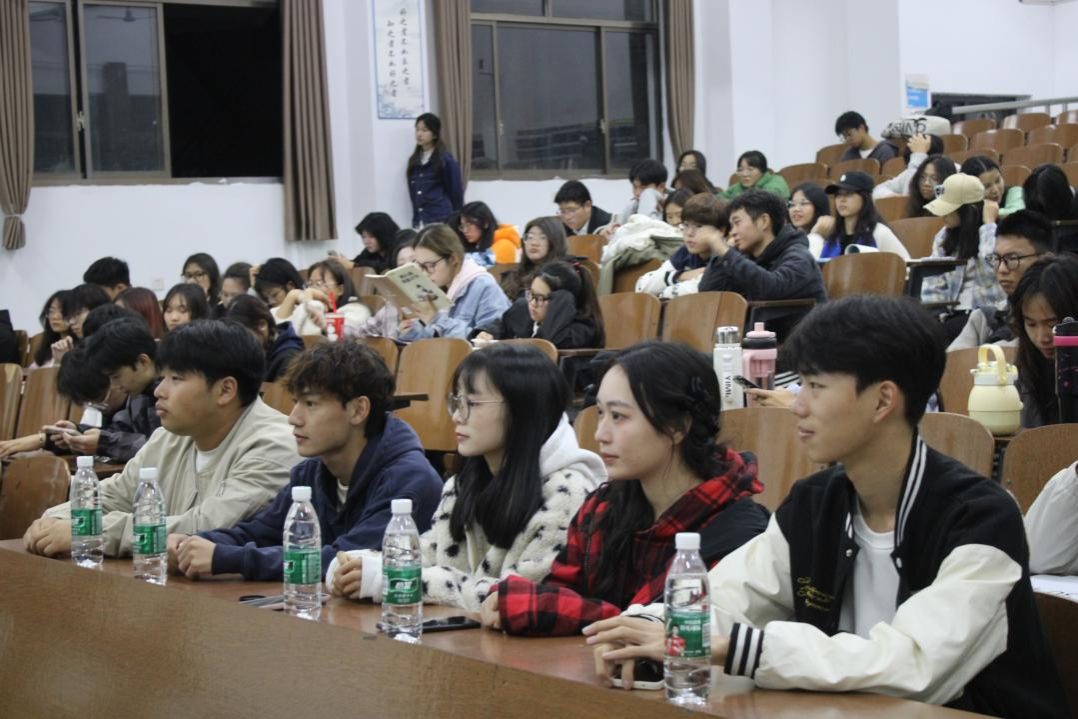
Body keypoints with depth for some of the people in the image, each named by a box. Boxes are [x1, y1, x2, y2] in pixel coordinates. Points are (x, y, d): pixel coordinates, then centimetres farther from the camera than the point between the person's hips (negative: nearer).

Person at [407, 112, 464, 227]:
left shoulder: (446, 159, -3)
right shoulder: (414, 160, 14)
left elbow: (456, 191, -1)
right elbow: (413, 192, 17)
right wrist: (416, 218, 12)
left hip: (441, 220, -5)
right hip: (419, 221, 6)